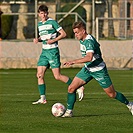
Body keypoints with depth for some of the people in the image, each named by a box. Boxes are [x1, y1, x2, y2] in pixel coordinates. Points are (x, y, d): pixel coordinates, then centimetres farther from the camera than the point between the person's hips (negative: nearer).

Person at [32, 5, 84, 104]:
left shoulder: (52, 22, -9)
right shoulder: (39, 24, 13)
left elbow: (63, 34, -9)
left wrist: (53, 40, -18)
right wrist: (38, 39, 6)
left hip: (53, 51, -8)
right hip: (44, 51, 8)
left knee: (57, 76, -11)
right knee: (39, 75, 1)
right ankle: (43, 98, 7)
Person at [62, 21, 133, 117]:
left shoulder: (89, 41, -29)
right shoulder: (82, 40, 0)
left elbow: (89, 57, -45)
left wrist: (74, 62, -49)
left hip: (99, 70, -8)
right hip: (87, 69, 8)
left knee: (111, 94, 3)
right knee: (71, 88, -7)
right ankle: (69, 111, 3)